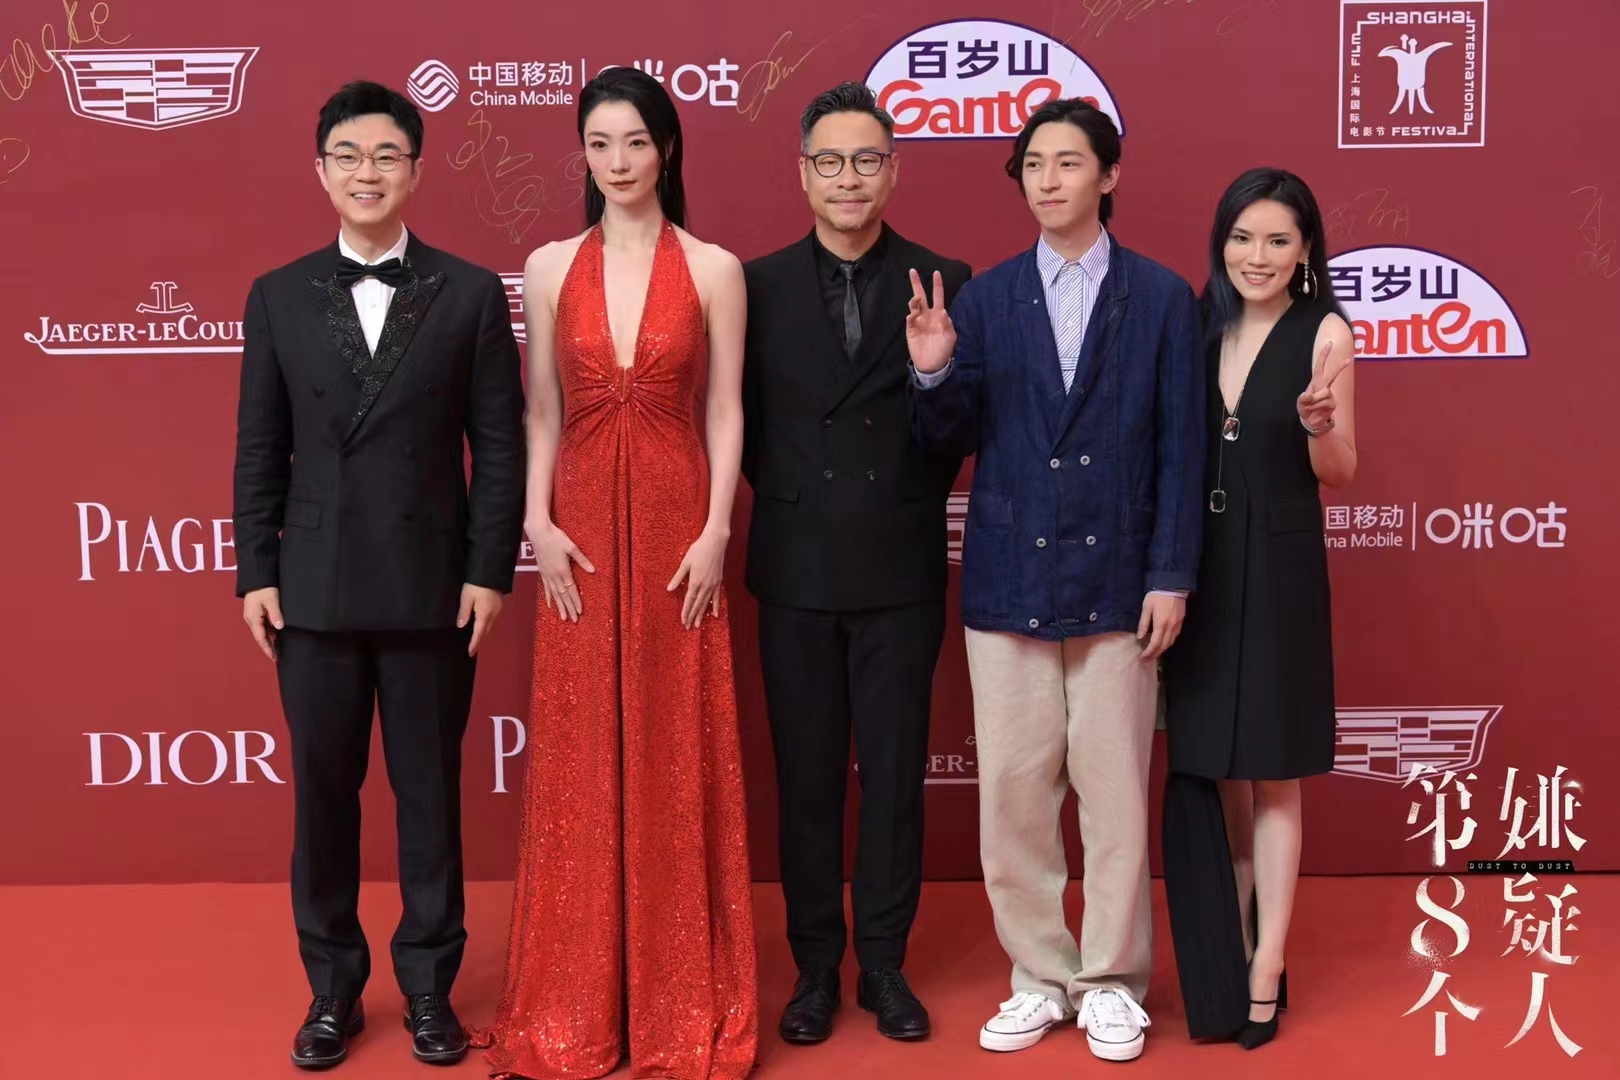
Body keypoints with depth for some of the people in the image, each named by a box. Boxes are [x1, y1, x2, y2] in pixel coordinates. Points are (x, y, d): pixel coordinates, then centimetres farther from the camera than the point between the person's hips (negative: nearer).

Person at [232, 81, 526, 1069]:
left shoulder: (471, 293, 0)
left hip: (432, 587, -1)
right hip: (314, 589, 2)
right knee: (323, 793, 10)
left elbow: (500, 443, -2)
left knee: (431, 793, 8)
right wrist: (256, 572, 1)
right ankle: (334, 990, 25)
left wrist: (491, 571, -7)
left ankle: (430, 988, 23)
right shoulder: (279, 296, 6)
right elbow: (260, 449, 6)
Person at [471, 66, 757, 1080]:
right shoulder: (551, 267, 5)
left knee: (677, 758, 4)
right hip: (583, 528, 2)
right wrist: (539, 523, -5)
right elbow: (542, 413, 6)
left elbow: (725, 411, -1)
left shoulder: (714, 269, 0)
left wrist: (716, 531, -9)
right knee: (580, 760, 6)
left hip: (677, 526, -1)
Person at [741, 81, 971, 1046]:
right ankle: (816, 967, 21)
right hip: (797, 568, 1)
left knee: (895, 774, 7)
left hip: (901, 568, 0)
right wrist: (793, 495, 3)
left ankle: (885, 965, 21)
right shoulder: (759, 286, 2)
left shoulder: (944, 283, -1)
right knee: (807, 776, 8)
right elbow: (744, 420, 9)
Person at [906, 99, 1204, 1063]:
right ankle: (1041, 978, 22)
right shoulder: (984, 298, 6)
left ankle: (1113, 983, 20)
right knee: (1012, 794, 6)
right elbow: (956, 441, 6)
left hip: (1116, 582, -2)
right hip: (1009, 578, 2)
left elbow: (1182, 450, 1)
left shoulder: (1162, 299, 2)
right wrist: (935, 376, -14)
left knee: (1114, 793, 4)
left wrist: (1171, 577, -5)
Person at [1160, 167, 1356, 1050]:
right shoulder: (1202, 328, 7)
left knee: (1272, 771, 3)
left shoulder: (1324, 334, -6)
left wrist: (1319, 424, -25)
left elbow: (1338, 474, -6)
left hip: (1277, 569, -4)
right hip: (1197, 566, 4)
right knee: (1211, 766, 11)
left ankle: (1265, 967, 11)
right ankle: (1227, 945, 25)